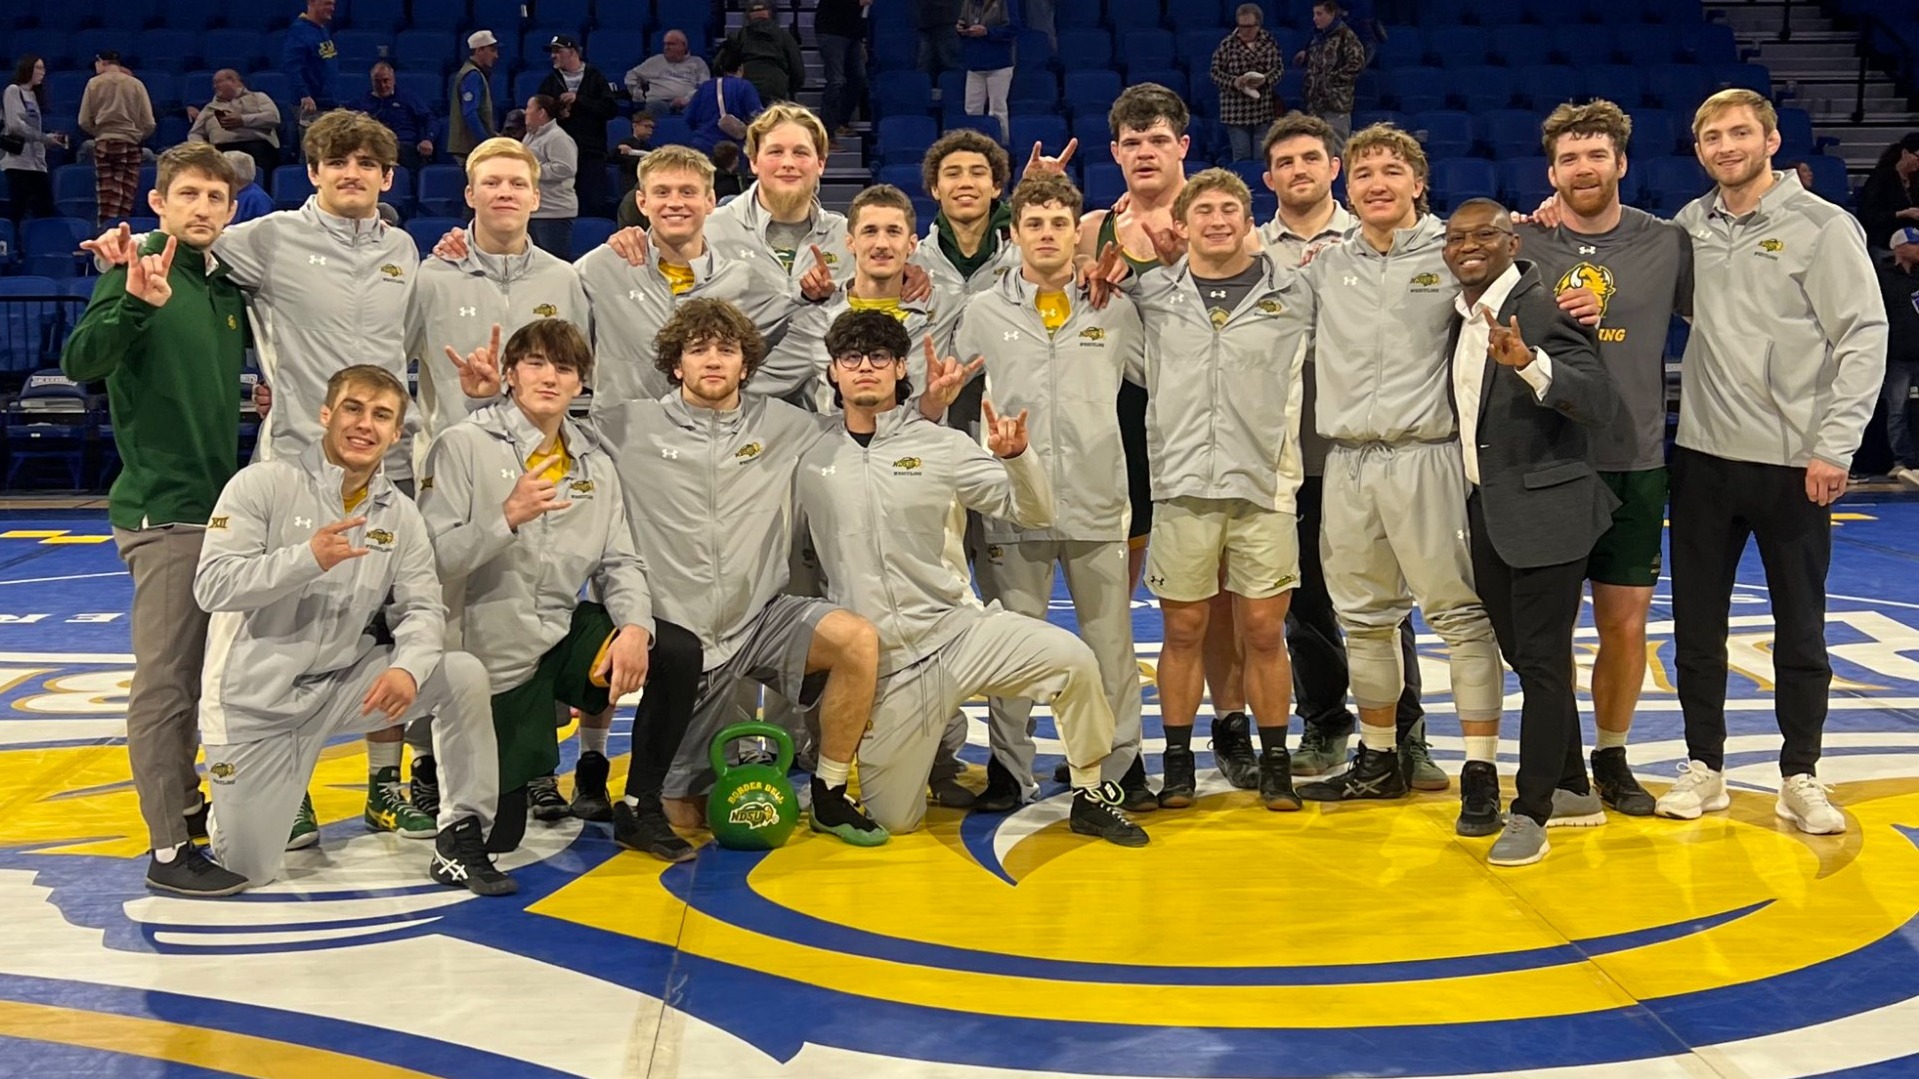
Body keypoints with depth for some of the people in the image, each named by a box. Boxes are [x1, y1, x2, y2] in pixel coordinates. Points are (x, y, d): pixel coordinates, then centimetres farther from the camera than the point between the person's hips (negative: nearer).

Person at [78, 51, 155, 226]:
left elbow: (84, 122, 2)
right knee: (126, 200, 0)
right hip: (130, 146, 0)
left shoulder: (94, 83, 1)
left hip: (103, 145, 0)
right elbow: (149, 123, 0)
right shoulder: (135, 84, 1)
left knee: (106, 199, 3)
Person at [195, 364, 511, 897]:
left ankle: (461, 840, -6)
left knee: (464, 674, -18)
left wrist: (408, 667, -28)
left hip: (342, 682, 4)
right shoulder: (262, 484, -11)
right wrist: (309, 558, -33)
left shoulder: (400, 515, 1)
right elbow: (211, 586, -19)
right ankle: (236, 800, 34)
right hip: (255, 696, -3)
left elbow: (422, 609, -5)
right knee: (249, 870, -2)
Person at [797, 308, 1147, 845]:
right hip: (882, 658, 1)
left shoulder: (941, 445, 0)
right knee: (891, 820, 3)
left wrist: (1016, 456, -21)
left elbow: (1034, 513, -2)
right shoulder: (813, 461, 3)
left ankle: (1091, 797, -6)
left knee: (1072, 658, -27)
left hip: (955, 627, -1)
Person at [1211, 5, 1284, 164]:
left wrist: (1265, 79, -14)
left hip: (1263, 109, 2)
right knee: (1241, 157, 1)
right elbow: (1216, 73, -1)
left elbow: (1279, 69, 7)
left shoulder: (1270, 42, 4)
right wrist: (1234, 82, -19)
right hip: (1236, 110, -2)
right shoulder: (1227, 44, -3)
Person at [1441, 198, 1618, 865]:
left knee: (1542, 661, -4)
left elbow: (1600, 403, -23)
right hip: (1486, 513, 8)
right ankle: (1572, 790, 29)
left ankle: (1531, 813, 2)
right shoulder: (1457, 317, 11)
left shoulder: (1543, 308, -13)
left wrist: (1529, 362, -36)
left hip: (1546, 511, -8)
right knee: (1524, 656, 15)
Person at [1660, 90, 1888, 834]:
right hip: (1702, 459, 4)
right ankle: (1704, 766, 23)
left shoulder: (1821, 226, -6)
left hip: (1793, 464, -4)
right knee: (1696, 621, 10)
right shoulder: (1690, 225, 6)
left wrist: (1834, 445, -15)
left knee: (1800, 628, 7)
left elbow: (1865, 337, -8)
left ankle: (1800, 777, 20)